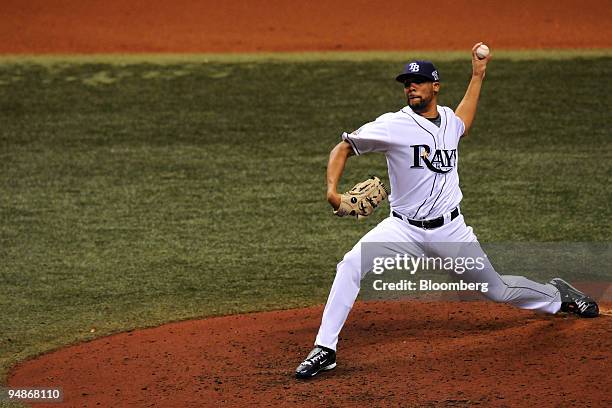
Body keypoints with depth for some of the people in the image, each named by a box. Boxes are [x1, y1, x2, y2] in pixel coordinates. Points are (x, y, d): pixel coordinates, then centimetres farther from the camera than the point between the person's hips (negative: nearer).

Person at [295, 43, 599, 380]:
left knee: (497, 289, 12)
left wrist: (478, 75, 31)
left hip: (450, 230, 3)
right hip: (404, 229, -3)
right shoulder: (393, 125, -10)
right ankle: (325, 349, -21)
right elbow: (343, 147, -7)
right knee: (352, 264, -26)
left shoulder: (449, 119, 5)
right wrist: (332, 190, -24)